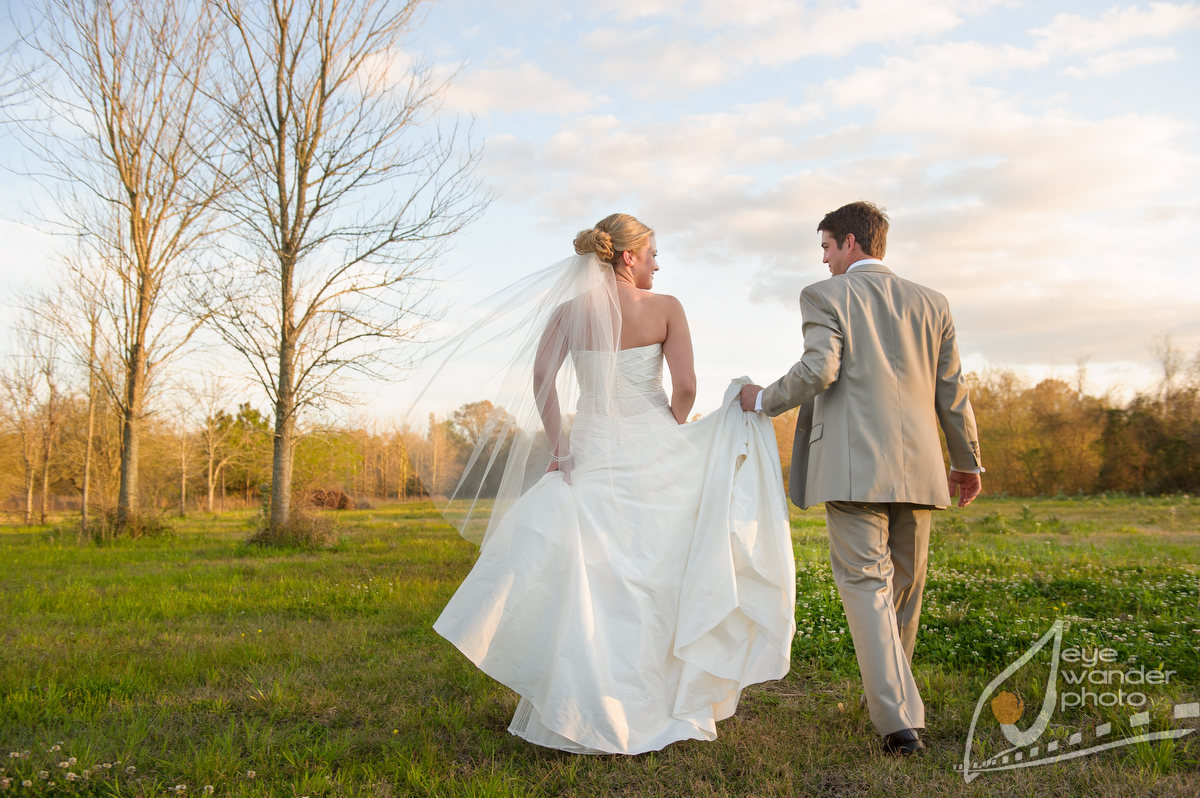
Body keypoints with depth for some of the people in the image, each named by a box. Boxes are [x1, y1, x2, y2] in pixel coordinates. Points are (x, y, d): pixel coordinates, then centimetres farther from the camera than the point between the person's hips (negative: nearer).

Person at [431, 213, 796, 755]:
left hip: (592, 455, 2)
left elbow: (540, 376, -6)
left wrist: (558, 446, -2)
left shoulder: (570, 310, 3)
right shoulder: (665, 308, -3)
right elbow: (684, 386, -9)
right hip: (653, 454, -1)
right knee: (654, 577, 9)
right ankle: (659, 706, 16)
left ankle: (583, 713, 9)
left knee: (588, 578, 5)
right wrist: (669, 438, 6)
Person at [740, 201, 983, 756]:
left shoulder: (826, 296, 0)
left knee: (866, 586, -3)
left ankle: (899, 720, -12)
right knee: (905, 588, 17)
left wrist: (764, 400, 1)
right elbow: (952, 391, 13)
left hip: (854, 468, -5)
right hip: (916, 466, 5)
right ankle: (893, 695, 31)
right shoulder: (931, 303, 13)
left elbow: (818, 370, -15)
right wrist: (967, 461, 23)